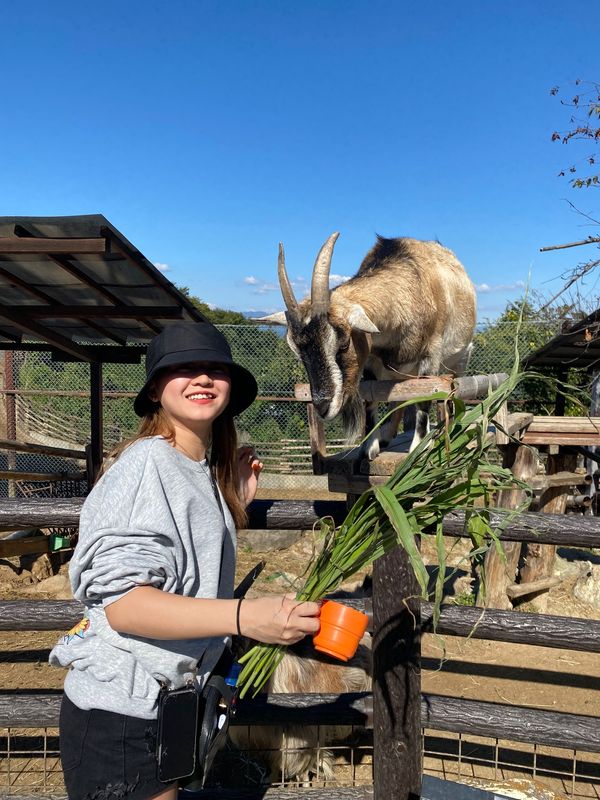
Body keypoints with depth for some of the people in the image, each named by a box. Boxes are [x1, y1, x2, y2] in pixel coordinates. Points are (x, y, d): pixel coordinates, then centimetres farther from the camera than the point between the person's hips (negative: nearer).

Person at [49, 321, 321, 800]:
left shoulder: (206, 470, 8)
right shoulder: (147, 462, -20)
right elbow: (120, 599, -27)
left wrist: (236, 503, 5)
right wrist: (244, 616, -38)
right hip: (119, 715, -8)